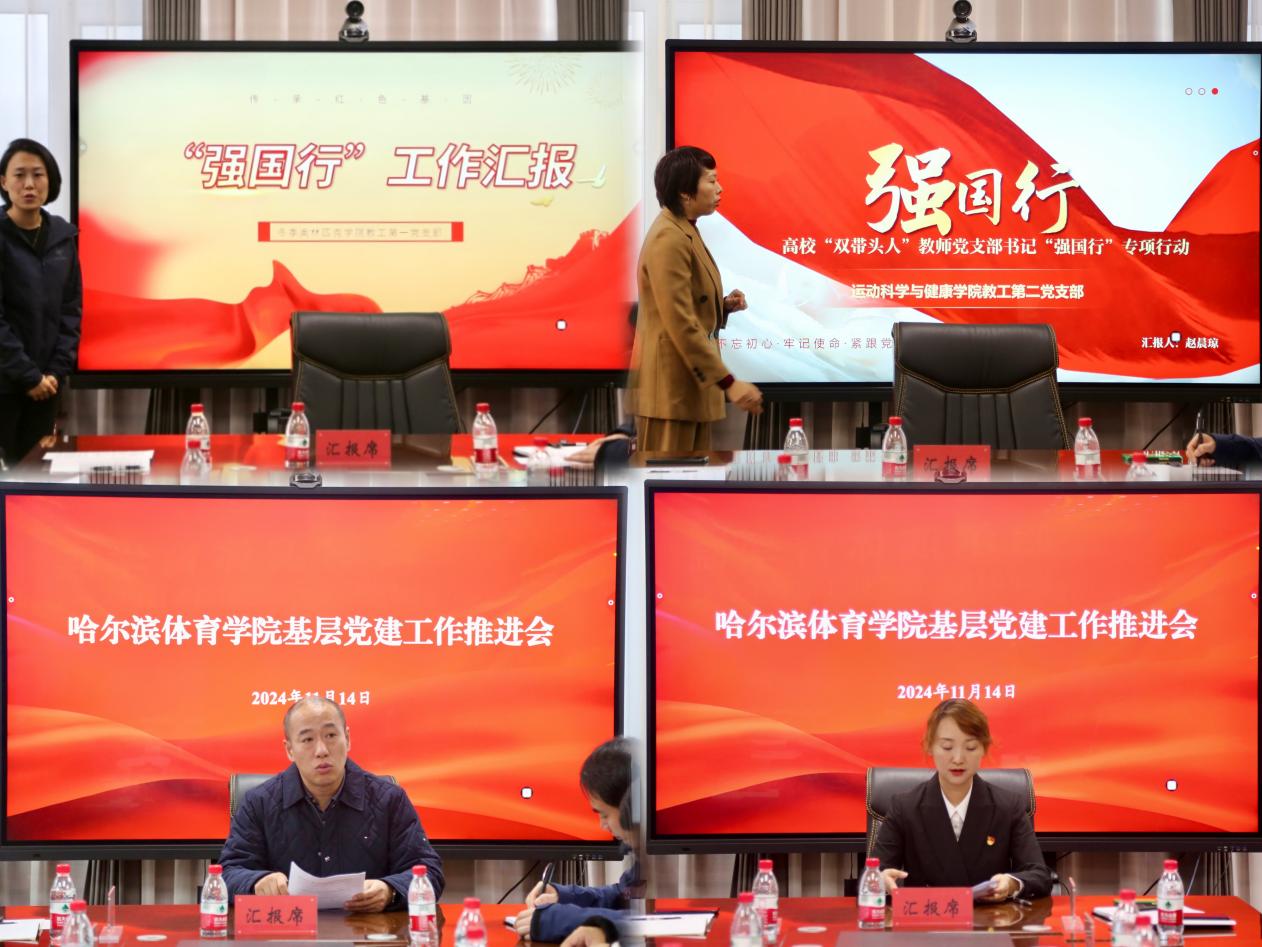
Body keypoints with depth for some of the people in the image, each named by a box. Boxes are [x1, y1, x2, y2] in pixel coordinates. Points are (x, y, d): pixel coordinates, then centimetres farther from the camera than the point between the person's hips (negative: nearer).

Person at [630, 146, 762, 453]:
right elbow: (681, 326, -23)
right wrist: (729, 383, -24)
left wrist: (724, 305, 5)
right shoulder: (669, 240, -17)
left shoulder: (686, 233, 16)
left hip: (690, 385, 10)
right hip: (672, 388, -10)